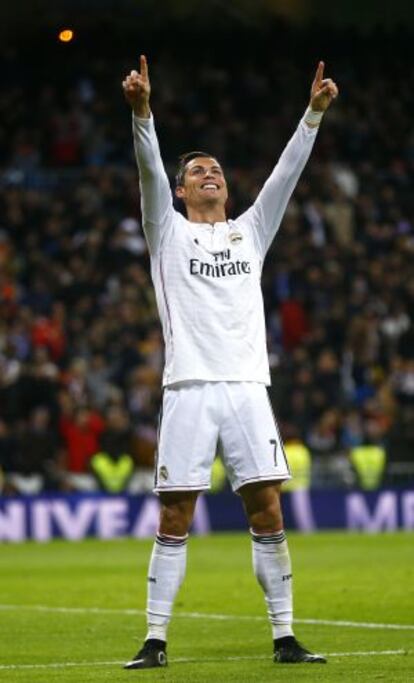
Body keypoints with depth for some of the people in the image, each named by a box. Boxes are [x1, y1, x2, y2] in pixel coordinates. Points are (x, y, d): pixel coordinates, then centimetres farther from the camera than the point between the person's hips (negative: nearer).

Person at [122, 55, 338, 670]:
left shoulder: (250, 231, 18)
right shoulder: (168, 232, 11)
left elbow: (287, 171, 10)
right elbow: (150, 169, -4)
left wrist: (314, 112, -2)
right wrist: (142, 110, -20)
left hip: (247, 387, 2)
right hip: (189, 389, -2)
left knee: (268, 515, -1)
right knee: (175, 521, -2)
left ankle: (284, 639, 3)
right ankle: (156, 641, 2)